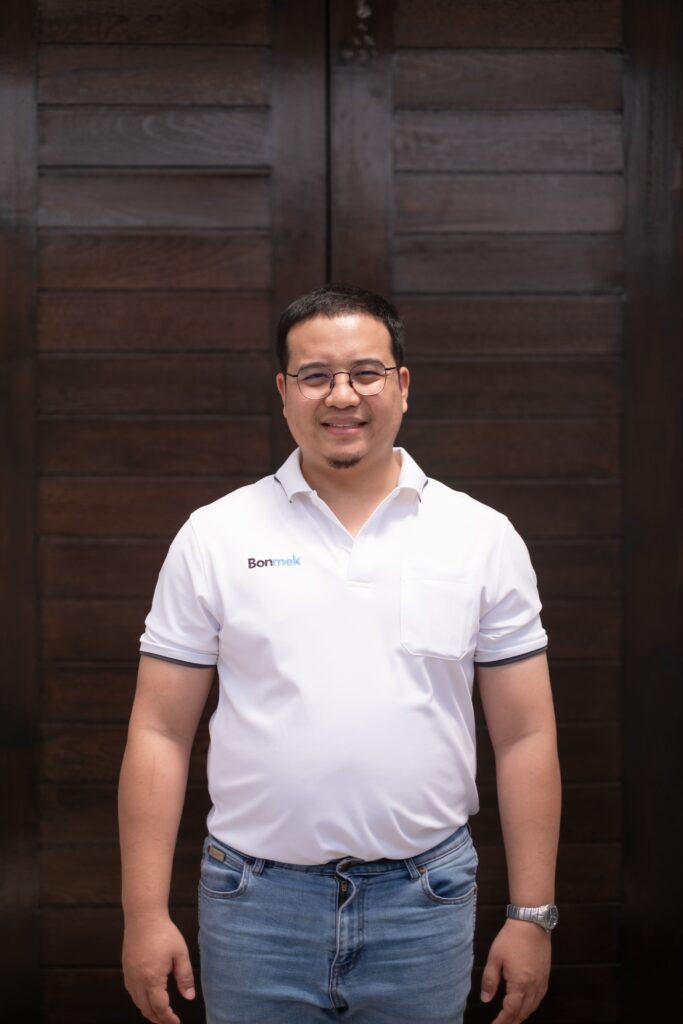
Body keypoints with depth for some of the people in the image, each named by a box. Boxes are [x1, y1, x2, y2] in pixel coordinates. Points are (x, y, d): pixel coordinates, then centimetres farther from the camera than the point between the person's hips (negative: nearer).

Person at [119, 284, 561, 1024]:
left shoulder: (483, 538, 2)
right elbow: (160, 733, 0)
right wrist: (145, 916, -4)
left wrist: (531, 915, 0)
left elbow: (524, 738, 3)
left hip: (426, 901, 1)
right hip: (255, 900, 0)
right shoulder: (214, 536, 1)